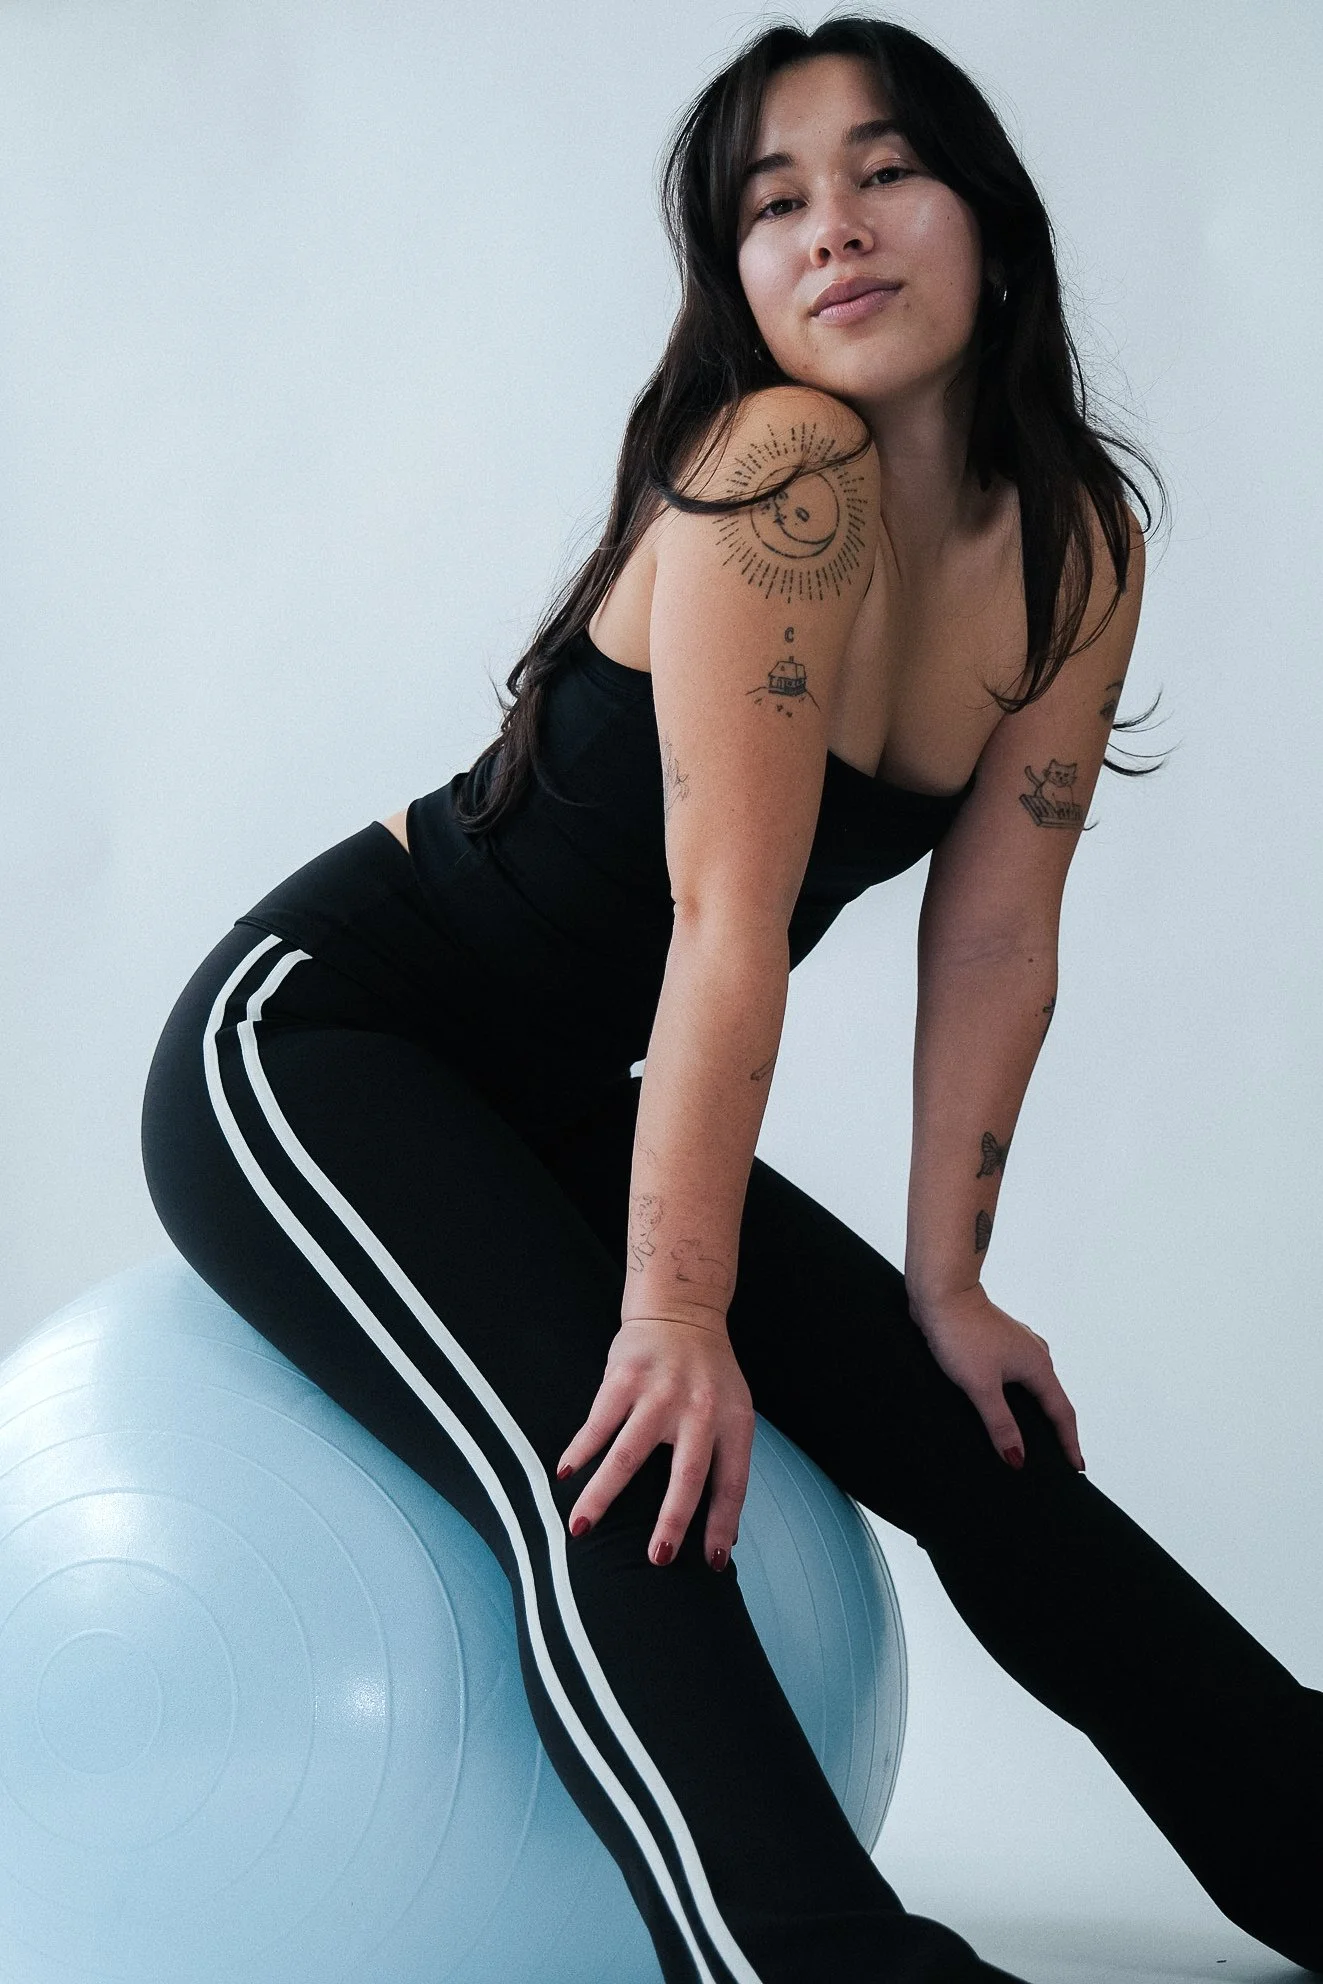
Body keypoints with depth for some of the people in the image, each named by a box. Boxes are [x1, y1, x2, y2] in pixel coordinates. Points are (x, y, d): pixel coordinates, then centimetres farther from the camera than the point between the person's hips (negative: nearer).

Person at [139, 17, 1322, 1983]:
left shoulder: (1081, 549, -1)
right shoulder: (782, 469, -24)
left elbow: (993, 935, 1)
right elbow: (733, 919, -27)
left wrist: (944, 1284, 0)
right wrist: (675, 1316, -26)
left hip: (557, 1096, 8)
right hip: (305, 1047, -7)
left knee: (975, 1446, 3)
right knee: (613, 1477, -31)